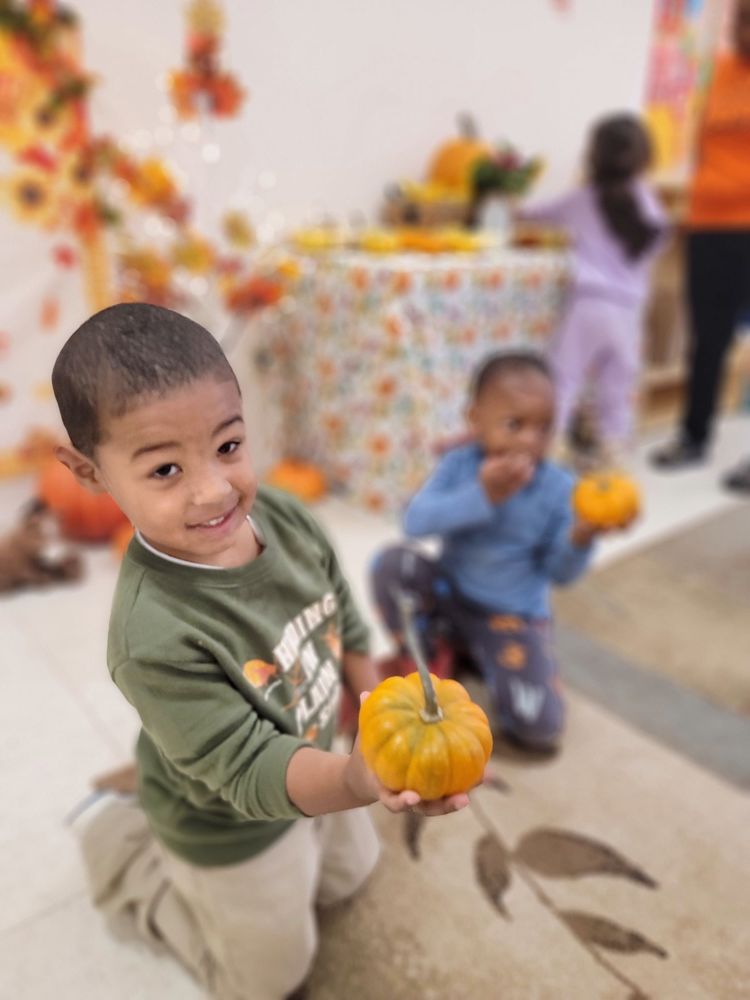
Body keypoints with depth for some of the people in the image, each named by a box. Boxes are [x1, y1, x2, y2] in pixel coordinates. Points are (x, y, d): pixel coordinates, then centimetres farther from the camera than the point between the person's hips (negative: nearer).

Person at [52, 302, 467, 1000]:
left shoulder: (283, 516, -22)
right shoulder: (153, 636, -42)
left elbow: (341, 621, -5)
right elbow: (251, 774, -37)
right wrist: (359, 780, -55)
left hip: (315, 761, 6)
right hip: (234, 830, -5)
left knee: (349, 875, 35)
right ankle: (128, 854, 36)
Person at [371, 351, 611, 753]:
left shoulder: (558, 487, -14)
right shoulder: (459, 464, -12)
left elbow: (560, 573, -10)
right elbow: (415, 521, -26)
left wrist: (580, 539, -31)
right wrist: (481, 495, -34)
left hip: (513, 618, 0)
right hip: (448, 594, 1)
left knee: (539, 726, -18)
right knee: (390, 563, -26)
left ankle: (481, 654, 12)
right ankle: (429, 651, 1)